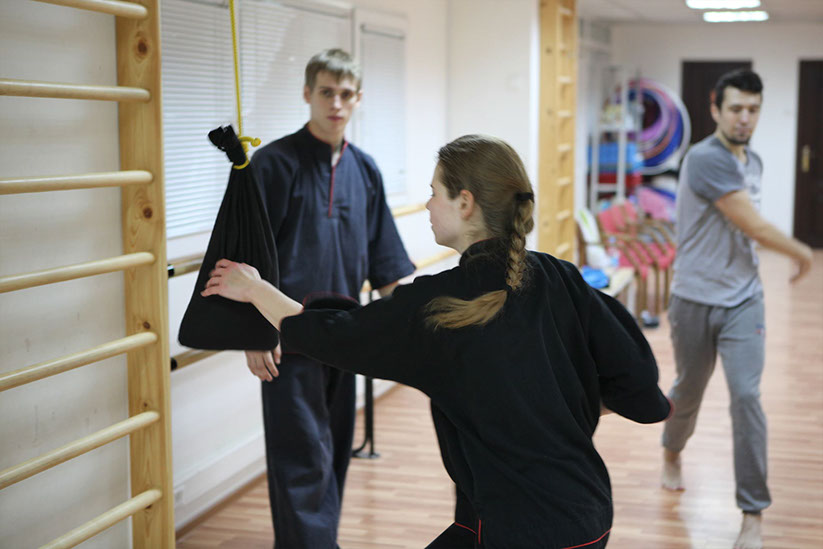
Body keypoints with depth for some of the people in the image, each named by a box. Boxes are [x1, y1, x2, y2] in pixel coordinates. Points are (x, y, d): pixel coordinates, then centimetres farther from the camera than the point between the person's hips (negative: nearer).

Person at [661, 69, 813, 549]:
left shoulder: (754, 161, 7)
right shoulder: (706, 159, -18)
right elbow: (754, 227, -18)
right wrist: (801, 252, -4)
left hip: (743, 300, 4)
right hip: (696, 300, -4)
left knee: (747, 396, -9)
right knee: (689, 391, 15)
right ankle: (673, 453, 49)